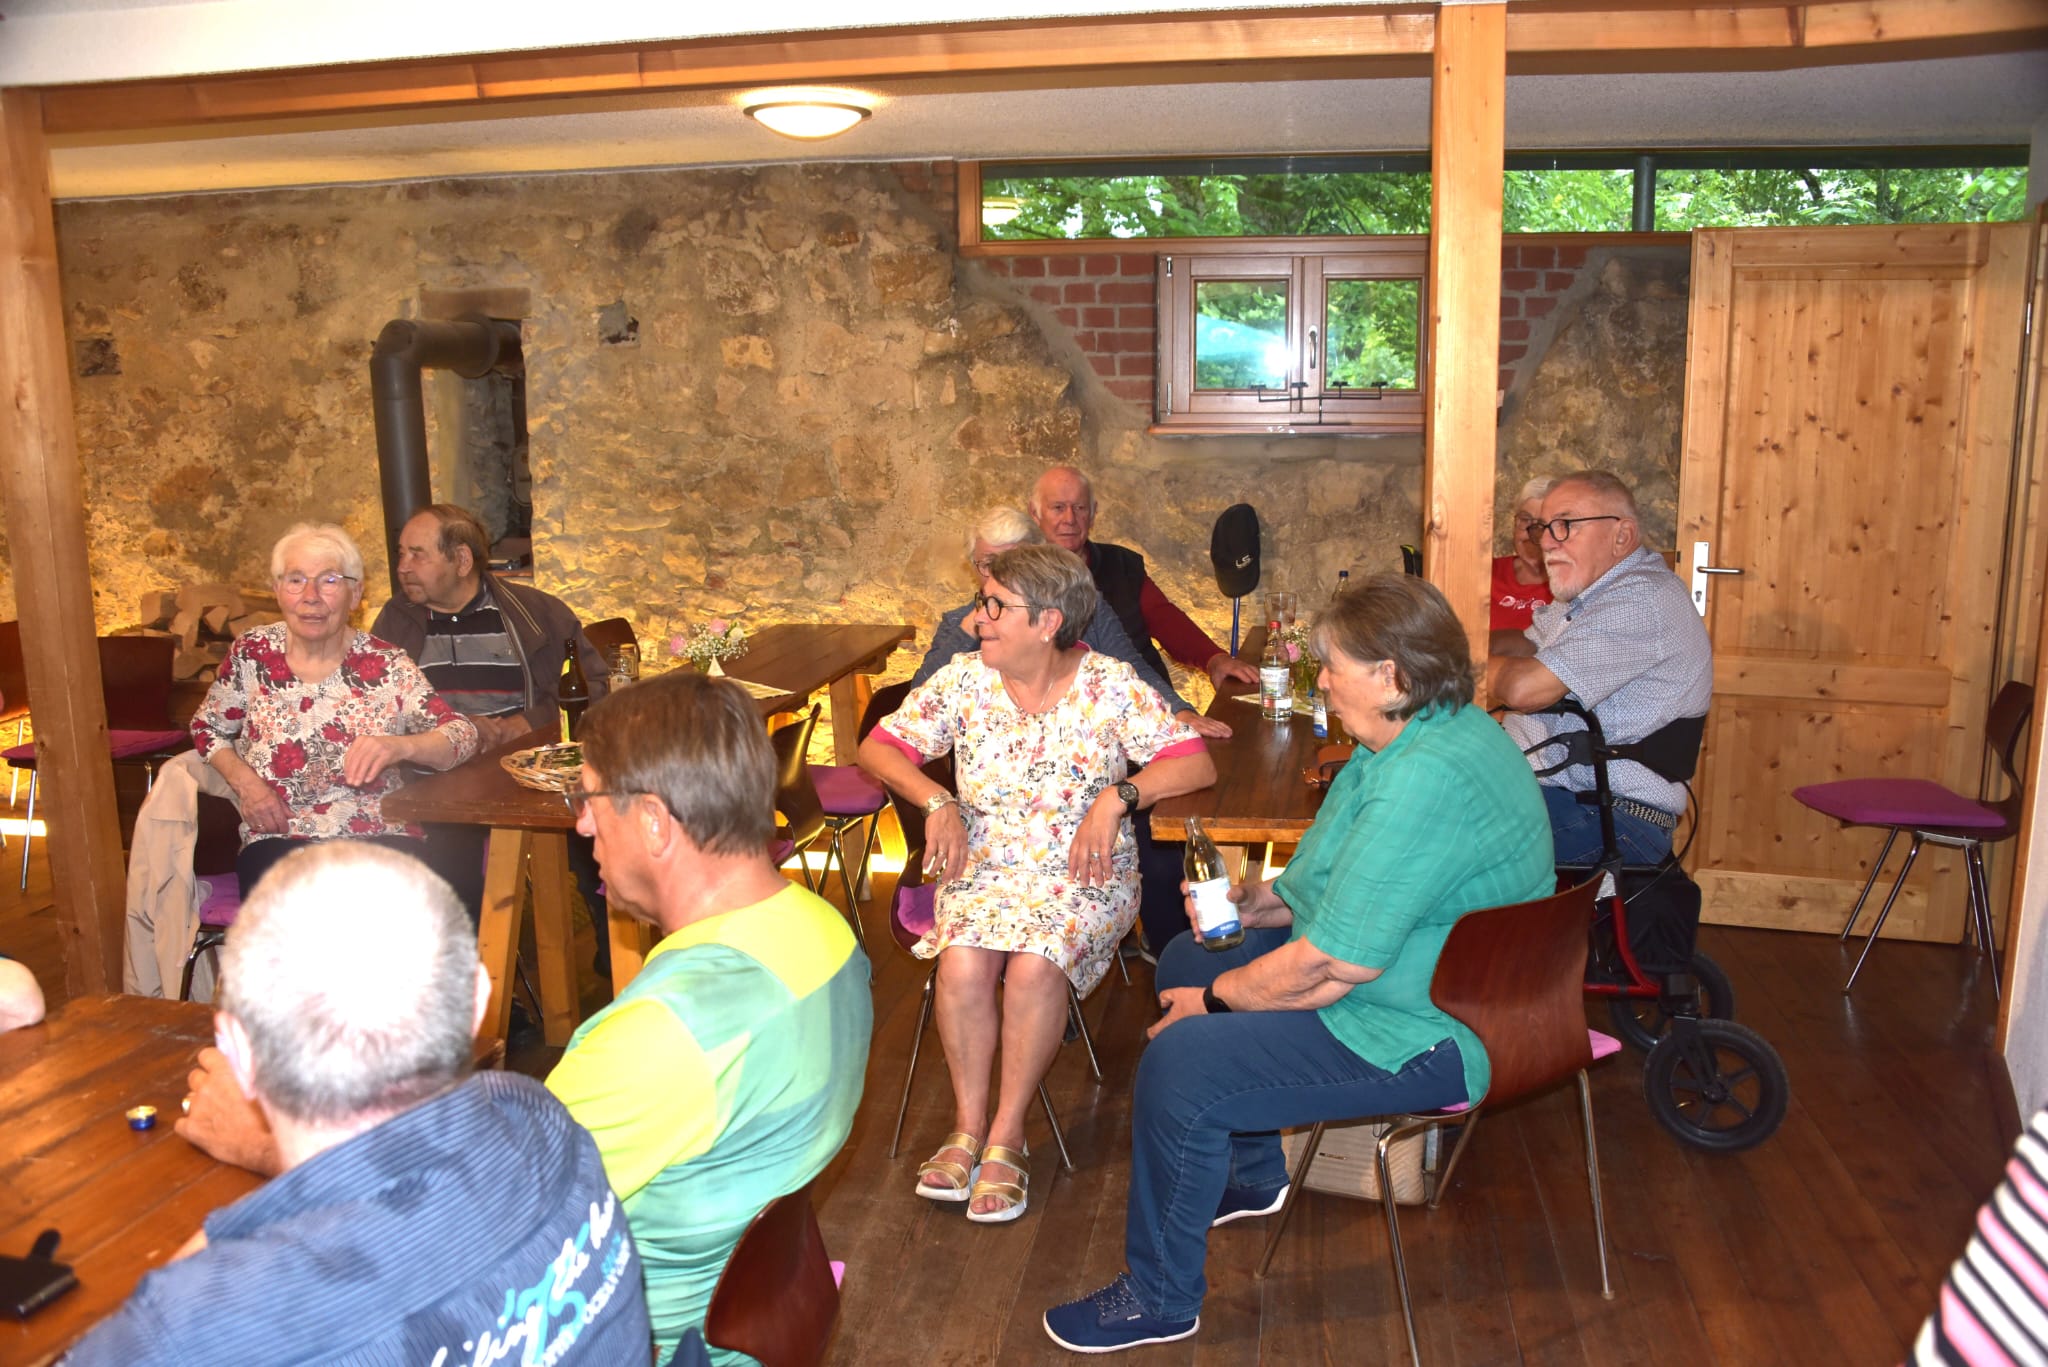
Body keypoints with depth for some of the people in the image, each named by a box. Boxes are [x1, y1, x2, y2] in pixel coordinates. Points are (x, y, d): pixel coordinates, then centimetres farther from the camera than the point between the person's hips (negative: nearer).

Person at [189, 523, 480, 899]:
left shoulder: (388, 666, 2)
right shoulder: (251, 655, 7)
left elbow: (462, 734, -5)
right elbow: (206, 728, 20)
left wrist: (401, 746, -25)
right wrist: (244, 781, 1)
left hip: (384, 839, 1)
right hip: (279, 843, -1)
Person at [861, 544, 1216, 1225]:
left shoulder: (1111, 685, -5)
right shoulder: (965, 679, 1)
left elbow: (1196, 764, -8)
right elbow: (878, 746, 4)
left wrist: (1118, 796, -21)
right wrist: (938, 802, -11)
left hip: (1082, 874, -2)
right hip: (982, 866, 2)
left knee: (1035, 965, -31)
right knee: (963, 962, -28)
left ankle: (1008, 1132, -12)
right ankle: (969, 1123, -8)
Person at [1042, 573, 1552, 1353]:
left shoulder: (1426, 779, -30)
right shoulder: (1421, 735, 5)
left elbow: (1334, 963, -29)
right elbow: (1363, 884, 18)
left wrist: (1217, 997, -15)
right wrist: (1265, 903, 4)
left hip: (1424, 1036, -11)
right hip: (1404, 969, 11)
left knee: (1179, 1064, -19)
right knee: (1189, 960, 18)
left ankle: (1159, 1302, 1)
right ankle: (1249, 1176, 35)